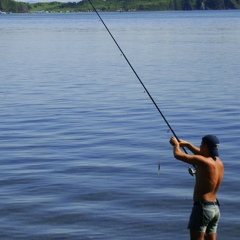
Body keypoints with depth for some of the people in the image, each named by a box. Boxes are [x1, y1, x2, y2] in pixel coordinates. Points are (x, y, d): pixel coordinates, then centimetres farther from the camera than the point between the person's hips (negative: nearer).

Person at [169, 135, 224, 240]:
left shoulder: (203, 162, -16)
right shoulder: (219, 162, 8)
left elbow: (177, 155, -11)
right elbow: (204, 154, 30)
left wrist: (176, 144, 10)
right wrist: (187, 144, 33)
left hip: (202, 207, -8)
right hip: (215, 208, 8)